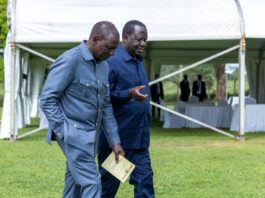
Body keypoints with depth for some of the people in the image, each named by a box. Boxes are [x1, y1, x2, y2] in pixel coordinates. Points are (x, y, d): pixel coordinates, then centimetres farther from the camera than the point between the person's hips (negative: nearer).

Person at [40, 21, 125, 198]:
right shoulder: (70, 60, -14)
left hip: (91, 135, 8)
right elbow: (47, 99, -14)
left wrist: (115, 141, 12)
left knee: (75, 182, 12)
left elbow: (106, 106, 15)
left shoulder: (104, 65, 10)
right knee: (91, 183, -11)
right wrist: (63, 131, -16)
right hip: (73, 133, -8)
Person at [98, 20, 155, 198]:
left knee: (144, 179, 3)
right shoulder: (112, 61, -13)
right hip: (115, 137, -8)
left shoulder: (138, 62, 14)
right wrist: (129, 94, -29)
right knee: (108, 184, 5)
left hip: (138, 138, 8)